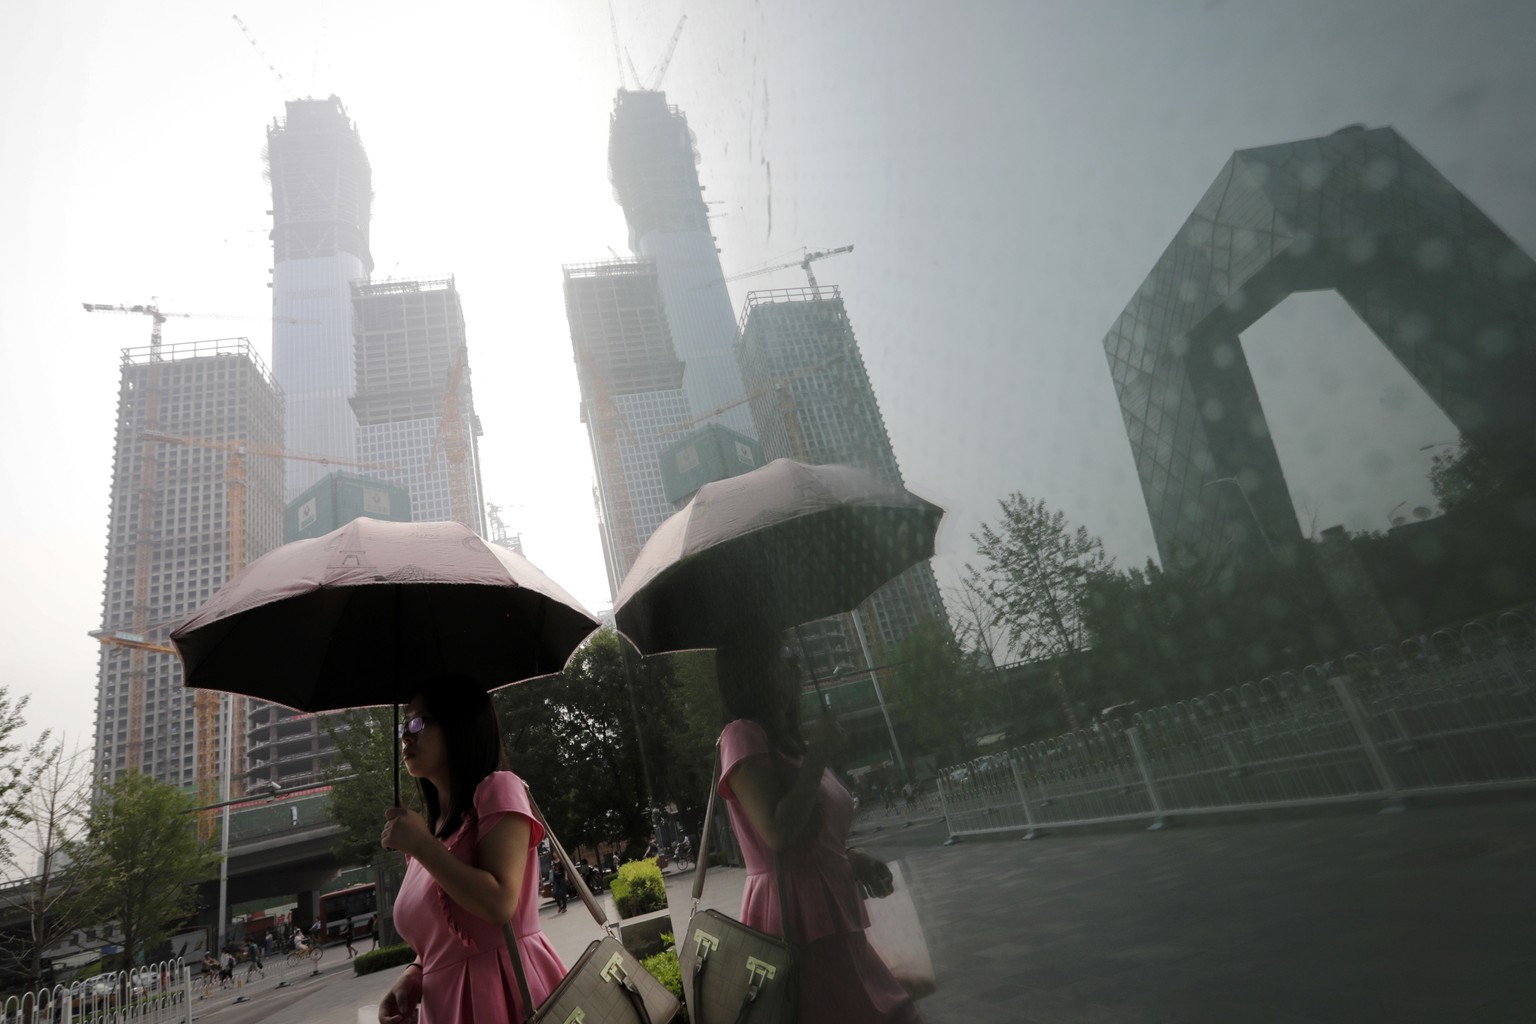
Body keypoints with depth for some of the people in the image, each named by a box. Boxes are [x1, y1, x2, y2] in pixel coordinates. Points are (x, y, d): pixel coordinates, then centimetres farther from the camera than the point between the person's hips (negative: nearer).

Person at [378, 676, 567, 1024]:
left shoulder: (498, 789, -10)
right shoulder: (427, 829, 13)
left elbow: (499, 904, -20)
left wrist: (421, 845, -15)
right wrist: (413, 977, 0)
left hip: (506, 994, -7)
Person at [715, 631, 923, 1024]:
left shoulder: (787, 743, 17)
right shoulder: (742, 736, -13)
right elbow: (778, 833, -24)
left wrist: (852, 859, 6)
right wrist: (818, 756, -17)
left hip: (829, 911, 9)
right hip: (795, 915, -9)